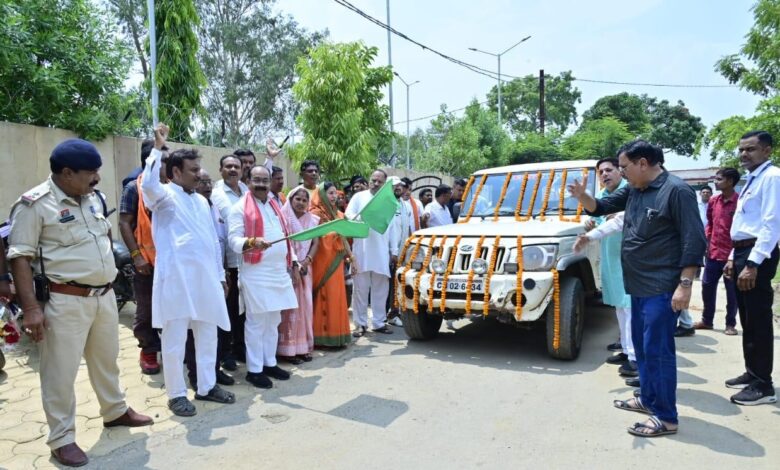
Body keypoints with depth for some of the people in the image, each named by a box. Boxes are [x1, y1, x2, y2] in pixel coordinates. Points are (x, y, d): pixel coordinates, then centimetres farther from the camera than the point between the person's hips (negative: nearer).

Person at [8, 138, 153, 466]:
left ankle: (115, 411, 40)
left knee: (106, 359, 21)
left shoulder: (92, 198, 9)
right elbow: (20, 258, -14)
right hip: (65, 301, -7)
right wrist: (31, 308, -18)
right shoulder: (34, 204, -12)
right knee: (61, 371, 4)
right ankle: (62, 438, 19)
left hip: (104, 296, 7)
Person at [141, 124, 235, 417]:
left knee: (207, 335, 13)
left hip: (205, 277, 7)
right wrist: (158, 148, -24)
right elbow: (148, 184, -29)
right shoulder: (165, 195, -3)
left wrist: (220, 274, 18)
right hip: (176, 278, -7)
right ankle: (176, 394, 15)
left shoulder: (201, 201, 17)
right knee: (175, 340, 2)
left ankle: (207, 386, 26)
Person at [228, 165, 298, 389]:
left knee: (273, 321, 12)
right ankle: (254, 369, 5)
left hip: (279, 272, 7)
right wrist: (252, 242, -33)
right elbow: (233, 240, -14)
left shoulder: (275, 206, 17)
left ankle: (270, 363, 23)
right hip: (255, 274, -7)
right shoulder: (240, 208, -6)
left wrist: (294, 264, 16)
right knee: (256, 322, -3)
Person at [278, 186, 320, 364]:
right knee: (290, 306, -4)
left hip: (305, 268, 5)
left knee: (305, 306, 7)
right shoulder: (284, 218, -5)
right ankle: (287, 348, 1)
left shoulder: (313, 220, 10)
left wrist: (306, 261, -9)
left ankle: (303, 346, 14)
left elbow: (315, 243, 6)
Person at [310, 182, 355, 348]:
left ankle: (336, 334, 16)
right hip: (322, 262, -6)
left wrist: (352, 259, 14)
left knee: (336, 298, 8)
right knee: (324, 298, -3)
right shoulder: (316, 214, -8)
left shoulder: (338, 214, 13)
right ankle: (323, 336, 4)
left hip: (336, 262, 6)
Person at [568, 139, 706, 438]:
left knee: (657, 350, -4)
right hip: (640, 286, 9)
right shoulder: (633, 190, 10)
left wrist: (685, 284, -20)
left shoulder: (676, 191, -15)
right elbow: (603, 207, 18)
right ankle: (647, 399, 32)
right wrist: (583, 197, -5)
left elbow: (694, 240, -17)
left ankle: (666, 417, 7)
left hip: (662, 288, -9)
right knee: (641, 345, 17)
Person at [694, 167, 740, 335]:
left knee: (732, 290, 6)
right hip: (713, 253, 6)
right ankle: (706, 320, 24)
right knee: (707, 286, 11)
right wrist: (706, 241, 7)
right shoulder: (713, 201, 7)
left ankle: (730, 324, 19)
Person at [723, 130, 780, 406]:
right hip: (742, 253, 10)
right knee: (747, 319, 17)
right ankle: (752, 373, 30)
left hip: (757, 256, -10)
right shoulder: (751, 180, 18)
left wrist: (753, 264, -24)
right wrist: (733, 258, 19)